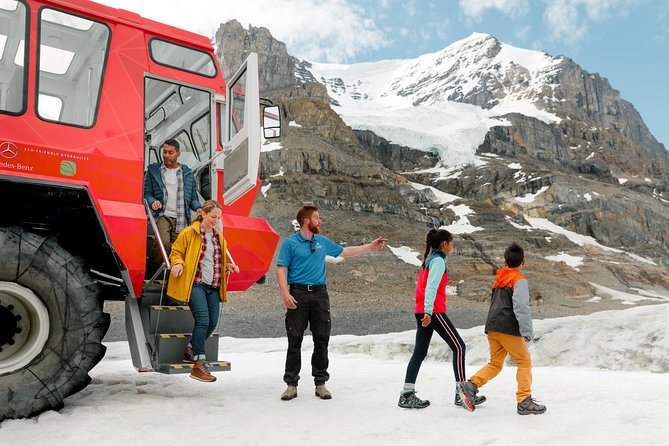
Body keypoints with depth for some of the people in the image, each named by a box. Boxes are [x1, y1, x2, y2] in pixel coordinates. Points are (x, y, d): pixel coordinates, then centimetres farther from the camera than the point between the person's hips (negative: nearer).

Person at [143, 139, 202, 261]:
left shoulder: (187, 173, 15)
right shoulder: (153, 170, 10)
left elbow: (193, 197, 17)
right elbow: (146, 193, 8)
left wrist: (198, 208, -3)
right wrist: (153, 201, -14)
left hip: (181, 219, 3)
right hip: (162, 215, -2)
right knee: (163, 242, -25)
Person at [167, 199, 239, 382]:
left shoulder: (218, 237, 17)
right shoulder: (189, 233, -2)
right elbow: (176, 252, 3)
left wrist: (227, 266, 10)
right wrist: (178, 264, -18)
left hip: (213, 286, 7)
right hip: (195, 284, -7)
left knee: (212, 323, 6)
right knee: (203, 320, -17)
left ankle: (191, 350, 30)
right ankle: (199, 365, -10)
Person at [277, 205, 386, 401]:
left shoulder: (323, 242, 15)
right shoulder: (290, 243, 0)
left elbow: (344, 251, 26)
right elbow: (281, 269, -5)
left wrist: (371, 246, 27)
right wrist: (285, 293, -18)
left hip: (320, 293, 4)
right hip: (298, 293, -4)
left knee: (322, 340, 5)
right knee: (294, 340, -1)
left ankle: (320, 383, 15)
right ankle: (291, 384, 9)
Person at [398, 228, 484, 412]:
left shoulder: (430, 259, 20)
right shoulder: (439, 260, -8)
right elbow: (431, 287, -19)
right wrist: (428, 311, -26)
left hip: (422, 312, 9)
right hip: (434, 311, -9)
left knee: (419, 352, 8)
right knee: (459, 346, -2)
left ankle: (407, 395, 8)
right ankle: (461, 393, -1)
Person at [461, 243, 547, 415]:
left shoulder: (499, 279, 18)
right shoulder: (519, 280, -5)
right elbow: (521, 307, -16)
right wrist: (527, 332, -18)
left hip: (492, 328, 7)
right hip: (509, 329, -7)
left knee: (495, 363, 13)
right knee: (524, 362, 4)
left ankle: (472, 384, -7)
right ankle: (524, 402, 3)